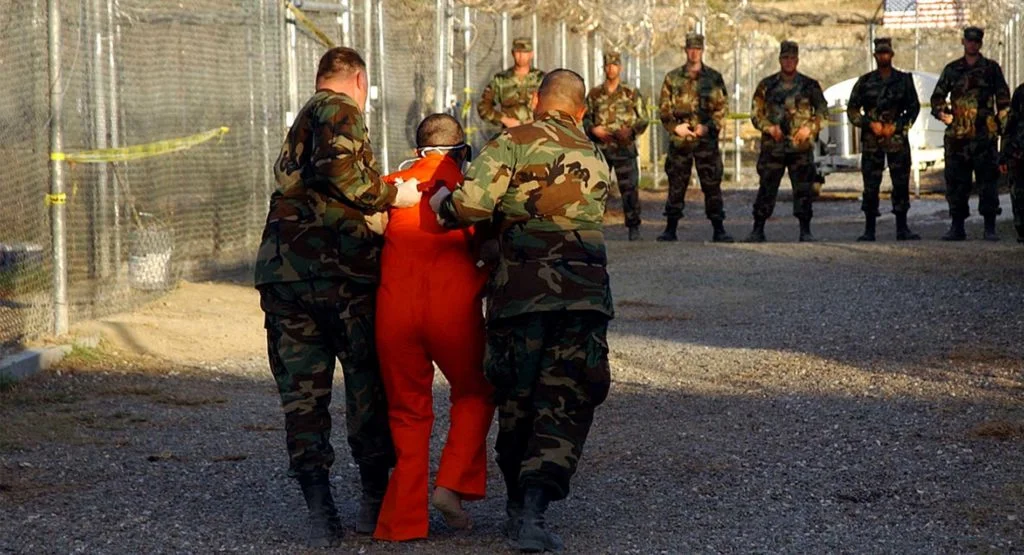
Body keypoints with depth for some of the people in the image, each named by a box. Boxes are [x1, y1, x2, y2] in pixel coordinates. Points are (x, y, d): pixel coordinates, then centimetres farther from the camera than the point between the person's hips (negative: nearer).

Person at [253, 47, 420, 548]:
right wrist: (390, 196, -9)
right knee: (368, 382, 8)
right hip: (338, 267, -7)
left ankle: (320, 511, -2)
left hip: (282, 269, 7)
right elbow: (339, 167, -20)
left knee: (301, 392, 5)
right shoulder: (339, 109, -3)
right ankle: (376, 498, 15)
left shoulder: (297, 129, 24)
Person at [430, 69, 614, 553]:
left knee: (516, 402, 14)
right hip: (584, 292, 2)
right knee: (565, 405, 2)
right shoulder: (598, 160, 17)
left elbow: (473, 203, -13)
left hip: (519, 290, -2)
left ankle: (518, 507, 26)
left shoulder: (514, 143, 0)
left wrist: (443, 205, 8)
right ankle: (533, 510, -12)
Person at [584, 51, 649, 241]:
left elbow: (643, 119, 6)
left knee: (630, 188, -4)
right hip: (600, 147, 2)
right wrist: (593, 129, -6)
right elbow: (585, 118, 15)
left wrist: (631, 131, -12)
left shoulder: (631, 94, 6)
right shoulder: (594, 94, 11)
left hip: (625, 147, -2)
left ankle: (634, 227, 2)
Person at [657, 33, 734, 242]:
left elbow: (722, 107, 3)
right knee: (676, 186, 3)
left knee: (712, 185, -1)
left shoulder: (714, 78, 6)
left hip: (707, 140, -1)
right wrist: (675, 127, -7)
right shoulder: (673, 78, 8)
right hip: (679, 140, 1)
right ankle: (670, 229, 10)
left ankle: (718, 230, 2)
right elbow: (663, 108, 8)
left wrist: (708, 127, -11)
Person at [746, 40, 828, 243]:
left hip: (801, 147, 0)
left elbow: (823, 111, 8)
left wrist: (810, 127, -8)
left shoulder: (810, 86, 7)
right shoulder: (767, 85, 8)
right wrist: (769, 128, -10)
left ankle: (805, 231, 5)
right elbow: (756, 113, 8)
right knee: (767, 188, 0)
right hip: (773, 147, 0)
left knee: (803, 189, -2)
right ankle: (758, 230, 6)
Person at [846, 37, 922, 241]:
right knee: (870, 186, -1)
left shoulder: (904, 80, 7)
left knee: (901, 184, 0)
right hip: (871, 140, 0)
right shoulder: (865, 82, 7)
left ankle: (902, 228, 6)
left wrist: (895, 127, -6)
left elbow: (914, 108, 7)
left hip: (897, 138, 0)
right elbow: (852, 110, 7)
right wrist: (871, 124, -7)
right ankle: (869, 230, 4)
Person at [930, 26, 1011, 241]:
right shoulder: (952, 69, 12)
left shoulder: (991, 68, 7)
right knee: (956, 182, 4)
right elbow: (937, 97, 18)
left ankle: (990, 228, -1)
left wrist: (1002, 126, -6)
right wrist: (943, 113, -1)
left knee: (988, 181, -4)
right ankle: (957, 227, 10)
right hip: (957, 135, 2)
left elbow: (1003, 100, 5)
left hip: (984, 135, -2)